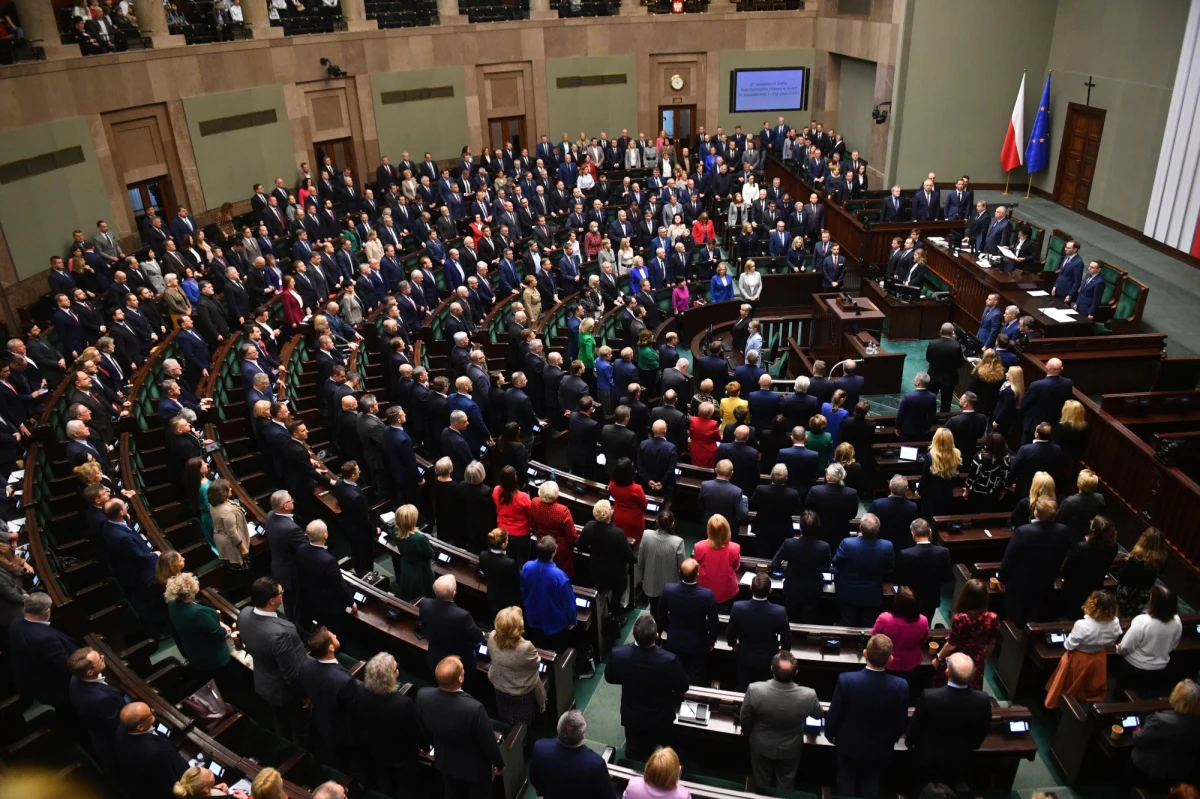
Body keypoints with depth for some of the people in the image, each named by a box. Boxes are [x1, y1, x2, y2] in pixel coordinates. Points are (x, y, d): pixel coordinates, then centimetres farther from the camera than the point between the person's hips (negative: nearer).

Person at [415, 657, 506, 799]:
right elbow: (488, 742, -23)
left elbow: (423, 729, -5)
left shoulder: (423, 696, -27)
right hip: (474, 766, -3)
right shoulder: (474, 708, -42)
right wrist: (499, 763, -2)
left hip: (444, 761, 4)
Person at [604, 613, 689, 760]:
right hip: (660, 719, -1)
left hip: (631, 716, 2)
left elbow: (609, 678, -7)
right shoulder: (669, 660, -36)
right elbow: (683, 687, -16)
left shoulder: (618, 654, -29)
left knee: (633, 755, 26)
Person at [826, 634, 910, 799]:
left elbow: (833, 715, -17)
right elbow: (901, 722, -10)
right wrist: (891, 739, 12)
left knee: (846, 783, 22)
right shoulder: (901, 686, -26)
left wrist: (830, 734, 5)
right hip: (879, 747, 1)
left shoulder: (846, 680, -30)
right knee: (871, 785, 25)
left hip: (849, 744, -1)